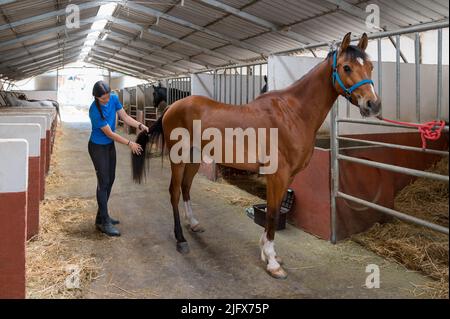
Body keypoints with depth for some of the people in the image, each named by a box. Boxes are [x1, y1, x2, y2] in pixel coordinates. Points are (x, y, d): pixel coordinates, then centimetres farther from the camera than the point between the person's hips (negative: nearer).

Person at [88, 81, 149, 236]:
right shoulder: (95, 111, -27)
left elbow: (125, 117, -1)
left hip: (110, 145, 7)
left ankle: (102, 215, 28)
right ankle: (103, 222, 3)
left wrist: (140, 125, -18)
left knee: (110, 180, 14)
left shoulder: (114, 99, -9)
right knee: (103, 182, -5)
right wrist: (129, 143, -21)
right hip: (98, 147, -7)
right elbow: (110, 133, -24)